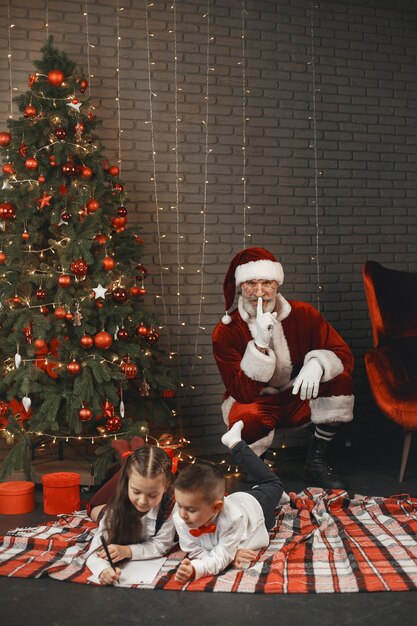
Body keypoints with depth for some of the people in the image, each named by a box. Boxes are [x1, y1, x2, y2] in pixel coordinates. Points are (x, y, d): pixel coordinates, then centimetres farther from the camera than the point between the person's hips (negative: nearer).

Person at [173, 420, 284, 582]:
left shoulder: (231, 519, -54)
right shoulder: (180, 518, -41)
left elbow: (220, 558, -50)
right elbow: (194, 552, -32)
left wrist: (195, 570, -70)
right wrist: (230, 554, -49)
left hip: (254, 505, -2)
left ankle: (235, 444, 39)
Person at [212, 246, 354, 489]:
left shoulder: (303, 314, -11)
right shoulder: (227, 332, -17)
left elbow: (343, 354, -11)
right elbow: (242, 393, -25)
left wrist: (317, 364, -36)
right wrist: (261, 342, -36)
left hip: (299, 399, 3)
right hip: (256, 403, -3)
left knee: (340, 378, -24)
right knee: (246, 417, -39)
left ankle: (316, 463, -10)